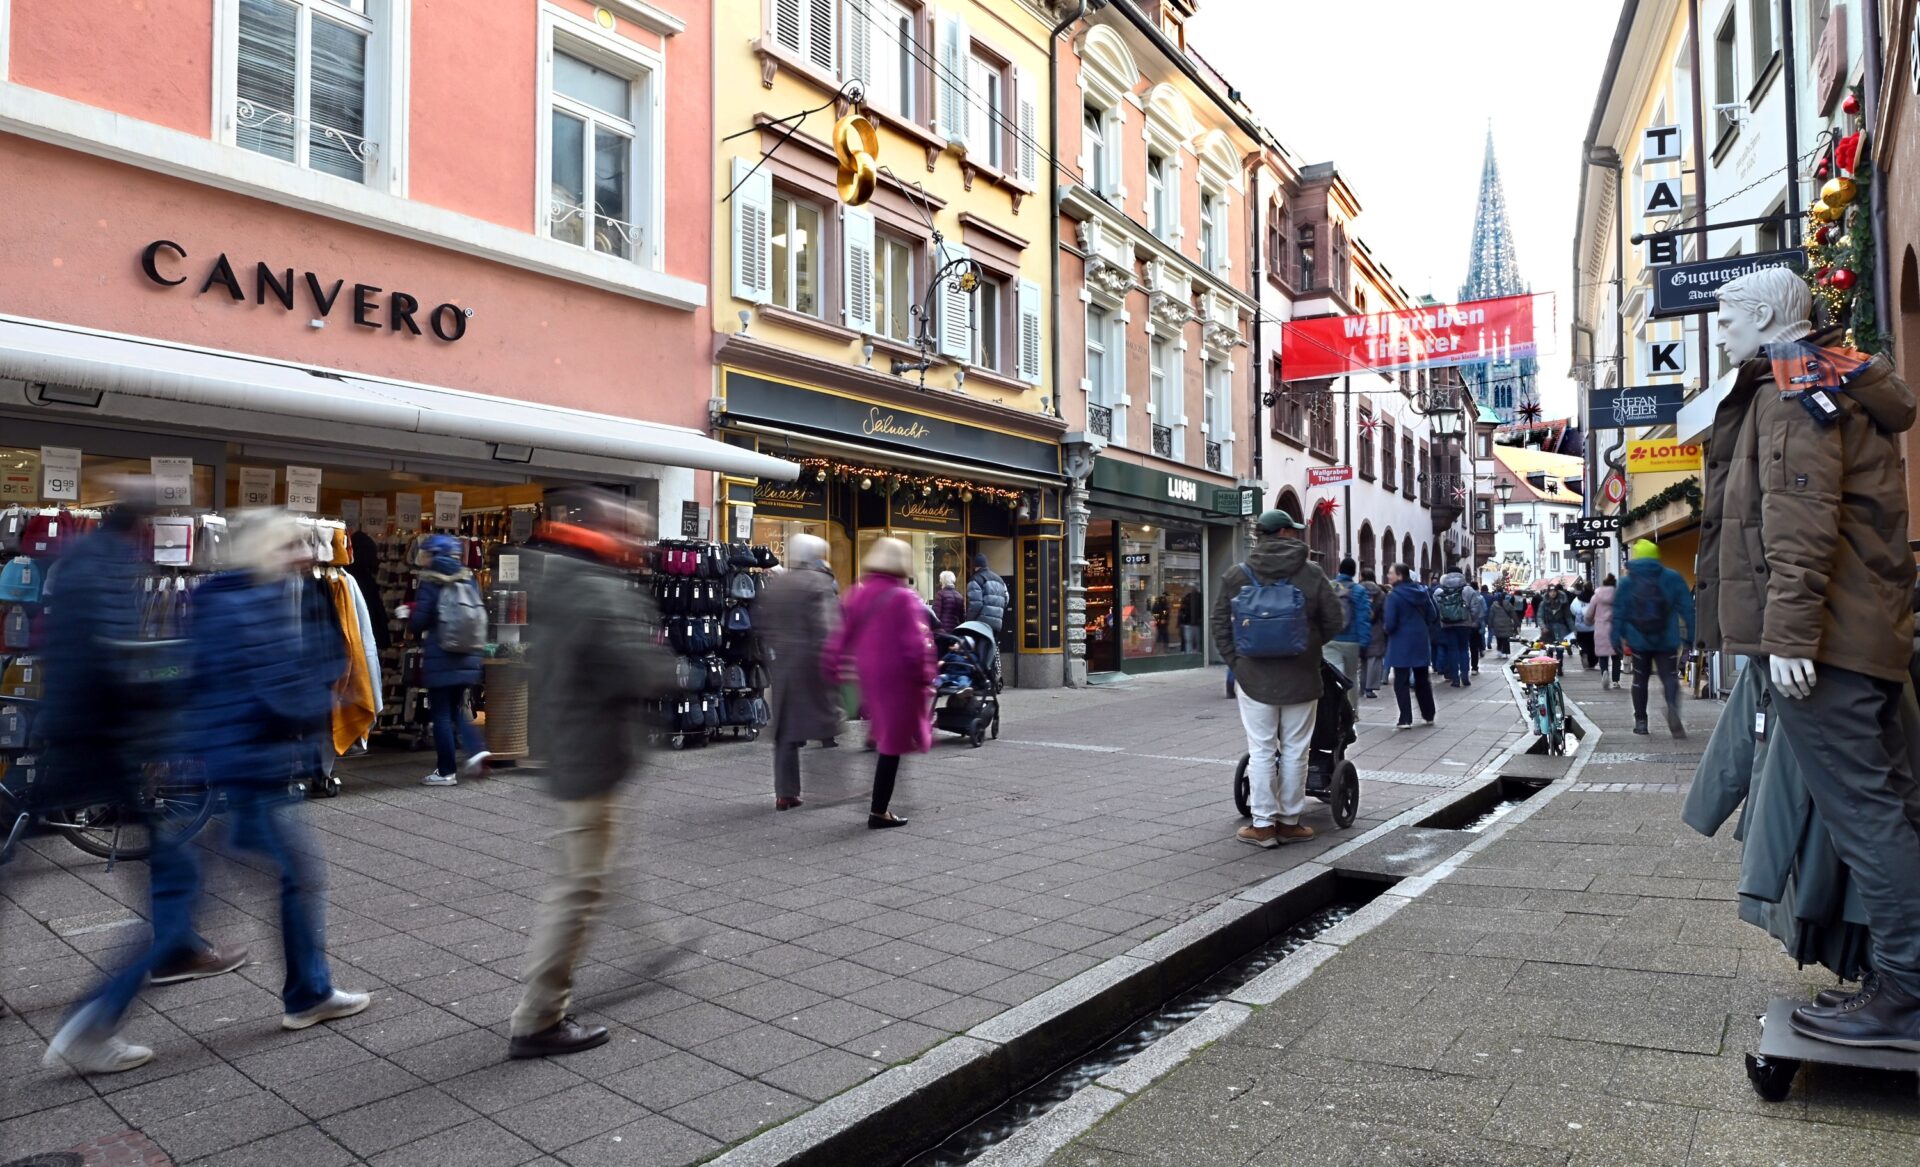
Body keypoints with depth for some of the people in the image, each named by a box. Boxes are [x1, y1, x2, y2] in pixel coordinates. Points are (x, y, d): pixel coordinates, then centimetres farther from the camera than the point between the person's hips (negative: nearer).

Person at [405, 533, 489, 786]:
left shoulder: (431, 583, -9)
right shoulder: (470, 581, 7)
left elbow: (418, 623, -10)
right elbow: (481, 617, 10)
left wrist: (408, 613, 10)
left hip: (440, 660, -5)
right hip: (468, 659, 5)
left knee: (441, 714, 4)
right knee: (457, 710, 19)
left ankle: (446, 772, 7)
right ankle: (476, 750, 0)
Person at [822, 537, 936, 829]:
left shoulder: (856, 594, 5)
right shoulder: (904, 598, -15)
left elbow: (840, 637, 7)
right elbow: (916, 644, -19)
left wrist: (832, 671, 13)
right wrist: (926, 678, -10)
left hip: (869, 675, 7)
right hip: (899, 677, -7)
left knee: (883, 737, 23)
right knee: (893, 744, 1)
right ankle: (879, 811, 6)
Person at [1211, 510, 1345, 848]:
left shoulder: (1236, 575, 0)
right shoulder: (1311, 574, -3)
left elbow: (1220, 624, 1)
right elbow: (1335, 621, -1)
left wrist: (1235, 661, 8)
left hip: (1254, 677, 0)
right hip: (1301, 678, 0)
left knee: (1261, 751, 5)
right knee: (1294, 751, 10)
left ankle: (1263, 824, 7)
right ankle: (1289, 821, 19)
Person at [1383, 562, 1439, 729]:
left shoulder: (1394, 595, -16)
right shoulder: (1421, 591, 3)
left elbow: (1390, 623, -18)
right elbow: (1432, 615, 9)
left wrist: (1389, 631, 3)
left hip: (1402, 643, -6)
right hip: (1421, 641, 6)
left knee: (1401, 682, 1)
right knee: (1422, 679, 19)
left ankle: (1405, 719, -2)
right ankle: (1428, 715, 27)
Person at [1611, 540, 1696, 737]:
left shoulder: (1626, 582, 1)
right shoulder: (1673, 578, 1)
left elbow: (1618, 613, 0)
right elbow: (1687, 608, -1)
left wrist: (1616, 638, 5)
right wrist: (1691, 634, 1)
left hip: (1638, 640, 1)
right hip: (1667, 640, -1)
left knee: (1640, 678, 11)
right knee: (1669, 676, 0)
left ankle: (1640, 721, 12)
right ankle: (1672, 708, -29)